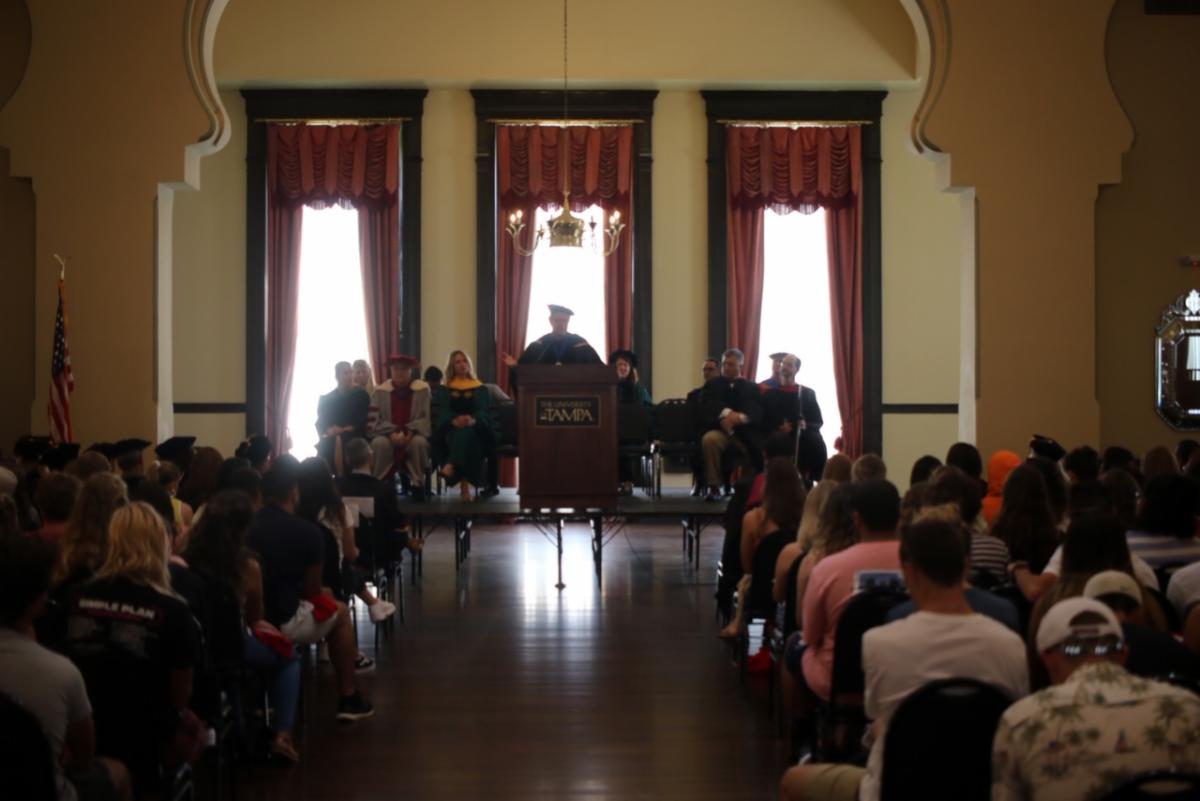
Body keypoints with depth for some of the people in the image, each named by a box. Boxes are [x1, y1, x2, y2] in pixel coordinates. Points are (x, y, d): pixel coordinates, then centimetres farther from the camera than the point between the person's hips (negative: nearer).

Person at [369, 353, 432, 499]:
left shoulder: (422, 389, -1)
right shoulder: (380, 391, 0)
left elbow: (425, 418, -5)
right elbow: (375, 419, -4)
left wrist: (410, 432, -22)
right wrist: (391, 433, -21)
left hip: (412, 435, 0)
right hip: (387, 434, 0)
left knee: (419, 442, -35)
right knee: (379, 443, -34)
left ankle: (417, 484, -18)